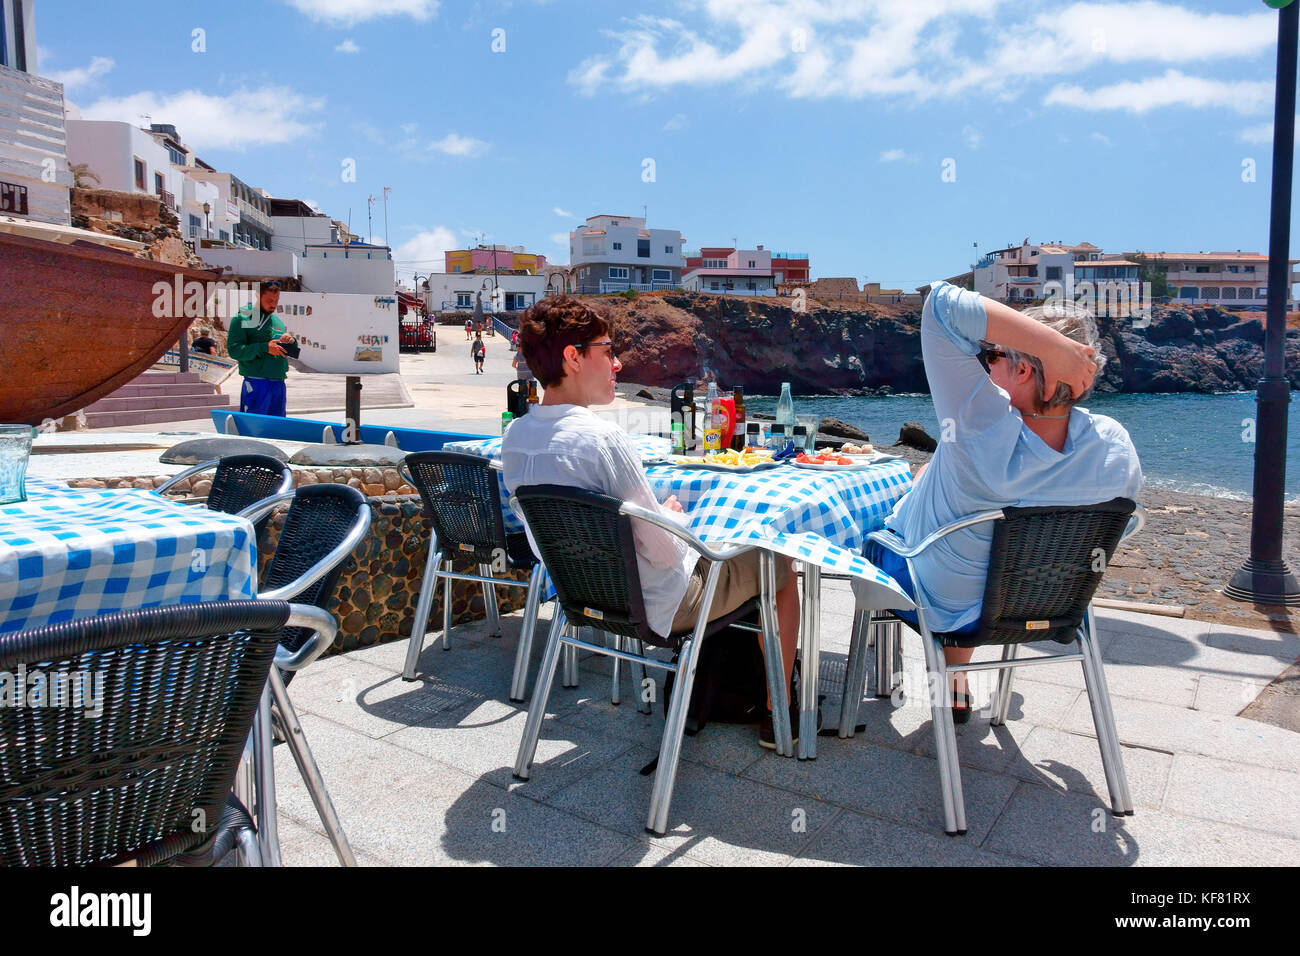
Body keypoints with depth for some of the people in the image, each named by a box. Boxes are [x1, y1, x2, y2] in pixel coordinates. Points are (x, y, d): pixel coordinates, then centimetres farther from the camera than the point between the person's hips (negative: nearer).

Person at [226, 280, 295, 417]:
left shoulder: (277, 321, 18)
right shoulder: (242, 318, -3)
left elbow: (293, 353, 23)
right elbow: (234, 350, -12)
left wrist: (291, 342, 0)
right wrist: (265, 348, -20)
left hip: (279, 384, 7)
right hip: (256, 384, -6)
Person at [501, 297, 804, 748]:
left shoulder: (514, 437, -5)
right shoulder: (601, 437, -30)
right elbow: (664, 551, -25)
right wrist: (674, 515, -3)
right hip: (659, 605, -8)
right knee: (778, 561, 14)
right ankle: (778, 715, 23)